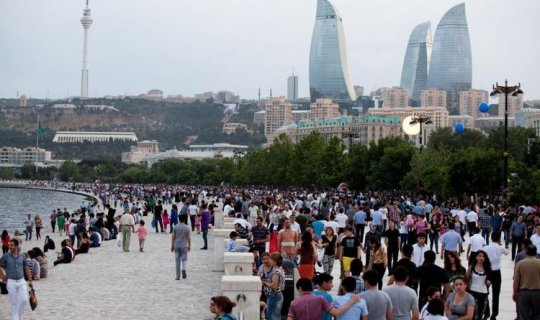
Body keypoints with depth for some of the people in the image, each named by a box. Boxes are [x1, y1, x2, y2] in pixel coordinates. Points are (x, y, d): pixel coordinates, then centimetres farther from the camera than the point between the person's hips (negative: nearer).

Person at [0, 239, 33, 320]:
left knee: (24, 300, -3)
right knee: (13, 303, 2)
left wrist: (30, 280, 10)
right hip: (11, 282, -2)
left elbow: (26, 268, 11)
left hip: (21, 281, 2)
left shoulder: (22, 256, 3)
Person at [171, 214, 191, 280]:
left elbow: (173, 237, -1)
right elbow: (189, 238, -4)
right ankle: (184, 270, -18)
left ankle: (178, 276, 8)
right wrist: (189, 246, 7)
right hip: (184, 246, -1)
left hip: (176, 246, 1)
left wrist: (172, 246, 7)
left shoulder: (175, 227, -2)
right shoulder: (187, 227, -5)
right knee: (184, 259, 10)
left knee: (177, 261, 7)